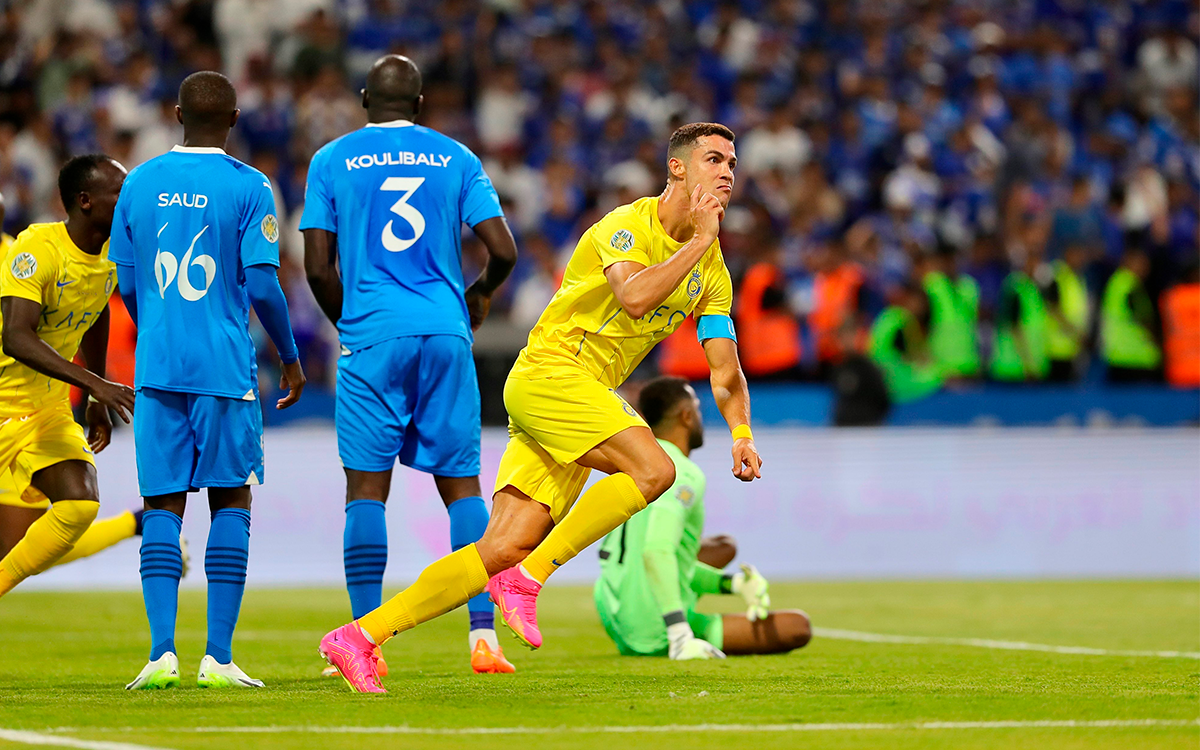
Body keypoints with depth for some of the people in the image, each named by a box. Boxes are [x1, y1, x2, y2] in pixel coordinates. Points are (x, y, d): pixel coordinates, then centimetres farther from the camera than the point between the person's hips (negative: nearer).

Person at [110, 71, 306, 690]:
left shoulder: (140, 184, 6)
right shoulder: (248, 188, -5)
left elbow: (126, 287, 12)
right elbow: (263, 287, -7)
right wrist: (291, 359, 7)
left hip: (156, 364, 3)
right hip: (224, 365, -3)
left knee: (162, 506, 5)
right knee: (230, 500, 6)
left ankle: (162, 651, -7)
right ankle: (217, 656, -1)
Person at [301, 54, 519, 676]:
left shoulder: (332, 161, 5)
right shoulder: (455, 159, 9)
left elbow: (318, 267, 2)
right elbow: (503, 252, 3)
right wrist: (478, 296, 24)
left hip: (371, 338, -1)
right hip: (446, 334, 2)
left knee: (366, 488, 0)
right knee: (461, 483, 6)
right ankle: (484, 637, -1)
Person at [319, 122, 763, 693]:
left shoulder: (712, 272, 14)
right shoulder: (627, 226, -9)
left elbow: (726, 371, 14)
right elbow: (634, 297, -28)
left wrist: (742, 434, -3)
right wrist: (698, 242, -19)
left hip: (587, 398, 7)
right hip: (547, 371, -7)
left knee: (507, 548, -6)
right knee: (653, 468, -26)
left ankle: (360, 635, -5)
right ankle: (528, 580, -18)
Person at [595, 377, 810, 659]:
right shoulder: (685, 475, -16)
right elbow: (657, 552, -32)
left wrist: (733, 584, 11)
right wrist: (681, 636, -37)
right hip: (655, 635, -9)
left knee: (725, 547, 31)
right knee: (798, 627, -4)